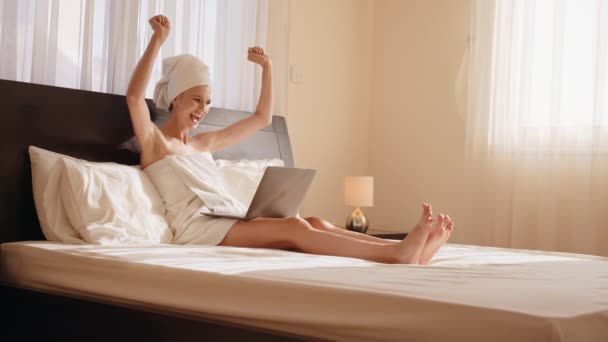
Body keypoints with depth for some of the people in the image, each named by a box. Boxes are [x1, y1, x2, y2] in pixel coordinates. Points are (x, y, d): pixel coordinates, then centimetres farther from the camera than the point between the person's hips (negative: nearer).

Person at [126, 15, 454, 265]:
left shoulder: (203, 142, 26)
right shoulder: (154, 142, 6)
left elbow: (261, 118, 33)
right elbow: (134, 97, -15)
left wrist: (266, 67, 26)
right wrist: (158, 39, -17)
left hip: (235, 220, 7)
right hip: (198, 227, -7)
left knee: (314, 223, -20)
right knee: (294, 228, -29)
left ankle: (408, 250, -38)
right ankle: (395, 254, -45)